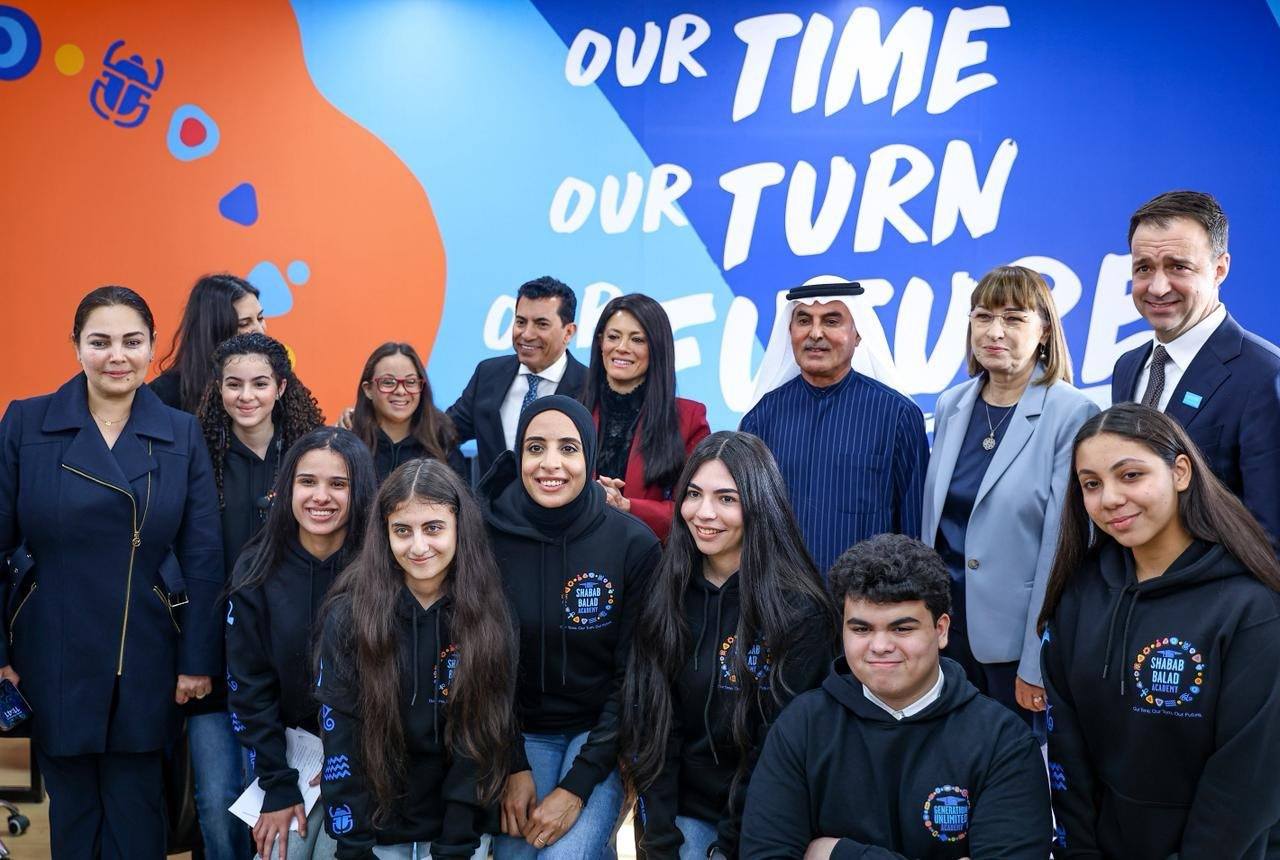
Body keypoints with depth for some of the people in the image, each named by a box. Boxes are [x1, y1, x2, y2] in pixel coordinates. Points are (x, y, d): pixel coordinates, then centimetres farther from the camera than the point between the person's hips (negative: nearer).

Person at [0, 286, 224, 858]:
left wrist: (199, 659, -4)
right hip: (53, 656, 0)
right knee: (71, 810, 13)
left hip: (146, 660, 0)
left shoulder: (182, 435, 0)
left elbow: (203, 556, -1)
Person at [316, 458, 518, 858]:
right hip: (372, 828, 0)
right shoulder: (349, 613, -12)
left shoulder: (489, 617, -9)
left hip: (459, 828, 1)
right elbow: (341, 738, -11)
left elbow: (485, 736, -8)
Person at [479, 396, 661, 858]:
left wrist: (578, 784, -16)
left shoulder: (634, 544, -15)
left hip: (602, 731, -1)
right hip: (519, 730, 2)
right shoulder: (488, 537, -12)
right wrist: (513, 766, -11)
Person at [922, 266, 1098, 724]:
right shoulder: (951, 406, 5)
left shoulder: (1071, 415, -13)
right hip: (948, 624, 5)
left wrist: (1036, 666, -15)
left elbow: (1062, 544, -15)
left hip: (1018, 637, -5)